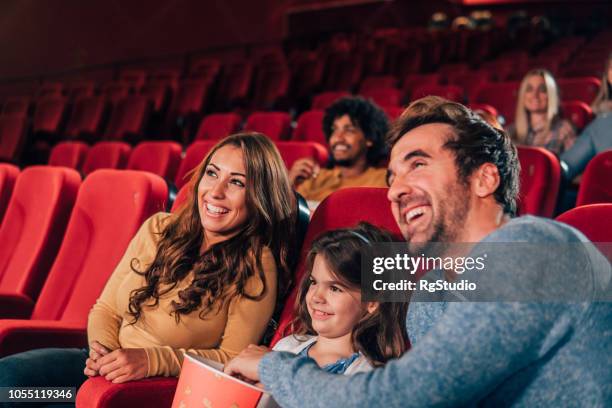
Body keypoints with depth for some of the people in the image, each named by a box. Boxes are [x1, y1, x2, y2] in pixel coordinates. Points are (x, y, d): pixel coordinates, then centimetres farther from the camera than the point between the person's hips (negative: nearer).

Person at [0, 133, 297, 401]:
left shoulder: (255, 264, -11)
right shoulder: (158, 229, 5)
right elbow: (105, 309, 10)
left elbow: (234, 359, -13)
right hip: (107, 368, 6)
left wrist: (152, 360, -24)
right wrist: (103, 350, -12)